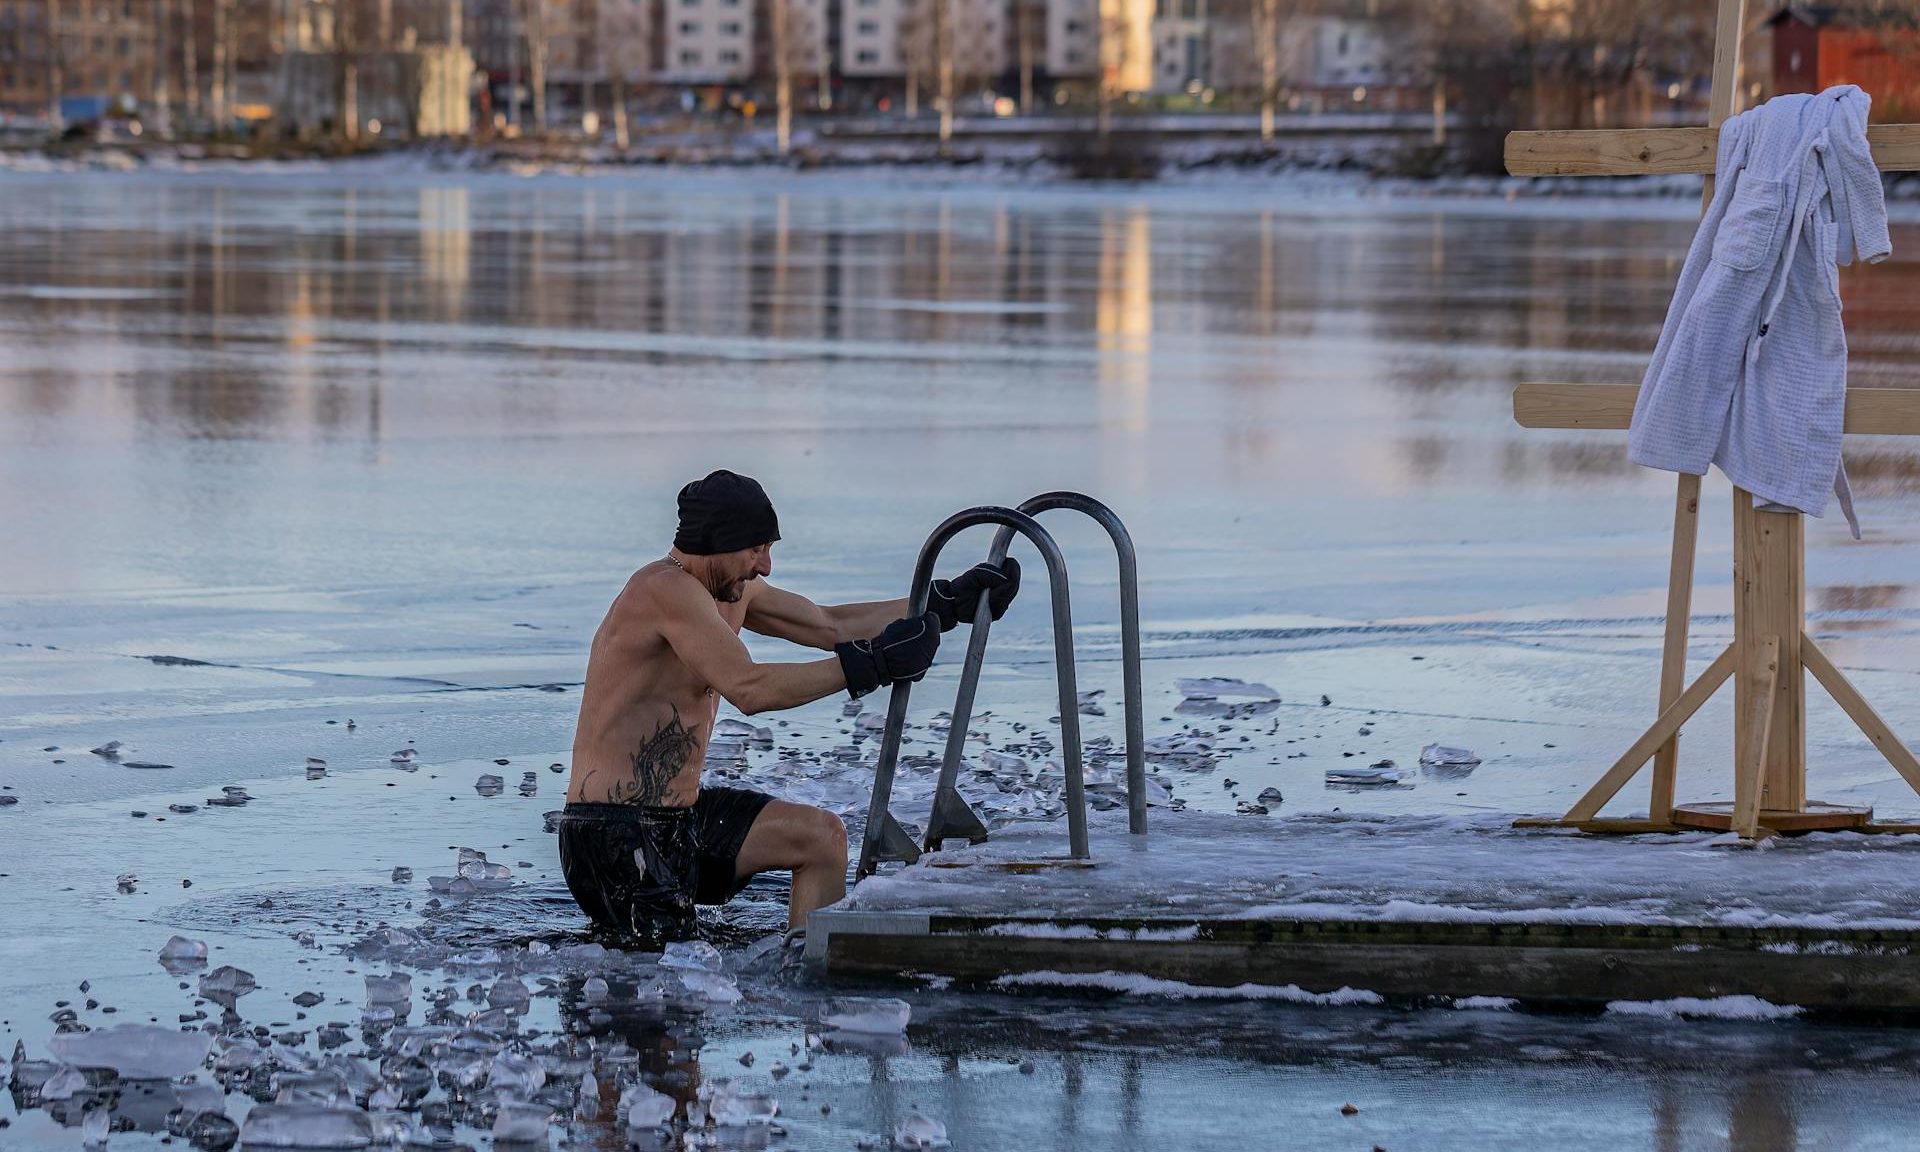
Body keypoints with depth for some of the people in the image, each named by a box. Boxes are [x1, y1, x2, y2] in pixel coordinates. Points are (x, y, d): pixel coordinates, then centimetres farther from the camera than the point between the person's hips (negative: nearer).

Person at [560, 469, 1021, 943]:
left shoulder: (731, 590, 11)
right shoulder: (668, 590, -20)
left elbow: (830, 626, 18)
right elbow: (749, 688, -27)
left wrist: (947, 604, 13)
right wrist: (873, 664, -25)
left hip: (681, 814, 10)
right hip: (614, 838, -10)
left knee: (822, 837, 7)